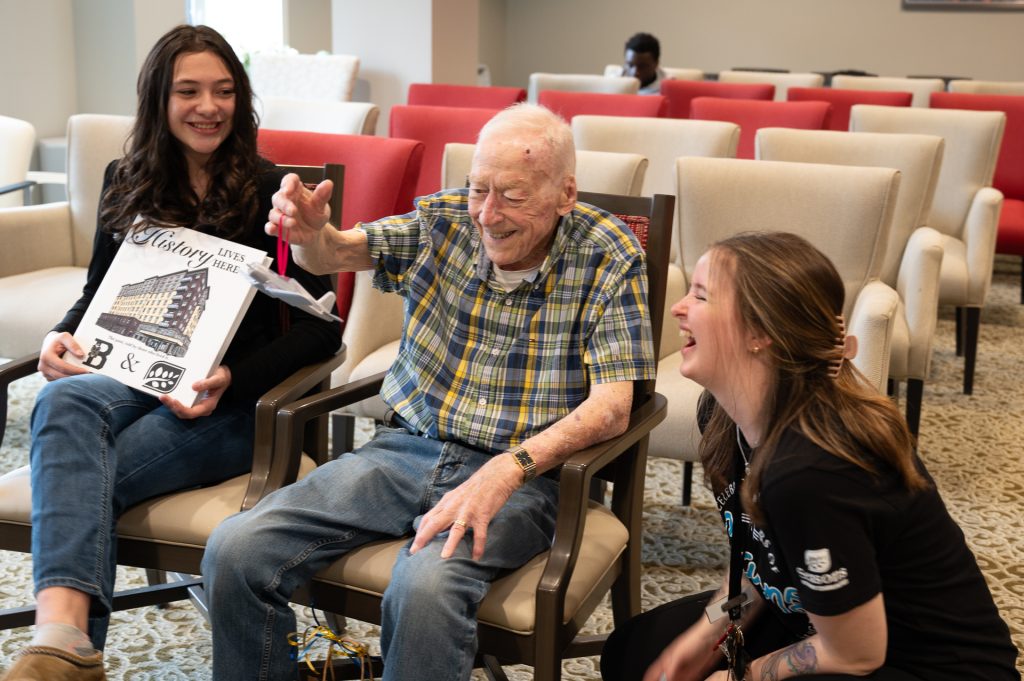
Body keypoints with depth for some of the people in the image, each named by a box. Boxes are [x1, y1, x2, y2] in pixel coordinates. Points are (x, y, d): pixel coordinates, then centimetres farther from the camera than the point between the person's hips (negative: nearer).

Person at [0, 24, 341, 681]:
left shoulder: (269, 192, 0)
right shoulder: (127, 183, 14)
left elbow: (321, 326, -5)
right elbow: (98, 292, 22)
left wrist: (231, 379, -18)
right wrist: (62, 337, -1)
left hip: (234, 403, -3)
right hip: (136, 380, 3)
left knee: (78, 474, -29)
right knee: (63, 401, -33)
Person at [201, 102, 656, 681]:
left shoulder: (609, 257, -7)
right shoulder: (445, 221, 4)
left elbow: (612, 407, -14)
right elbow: (335, 254, 11)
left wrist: (507, 470, -29)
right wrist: (309, 231, -15)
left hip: (523, 470, -4)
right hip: (408, 446, 4)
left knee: (425, 585, -37)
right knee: (235, 552, -14)